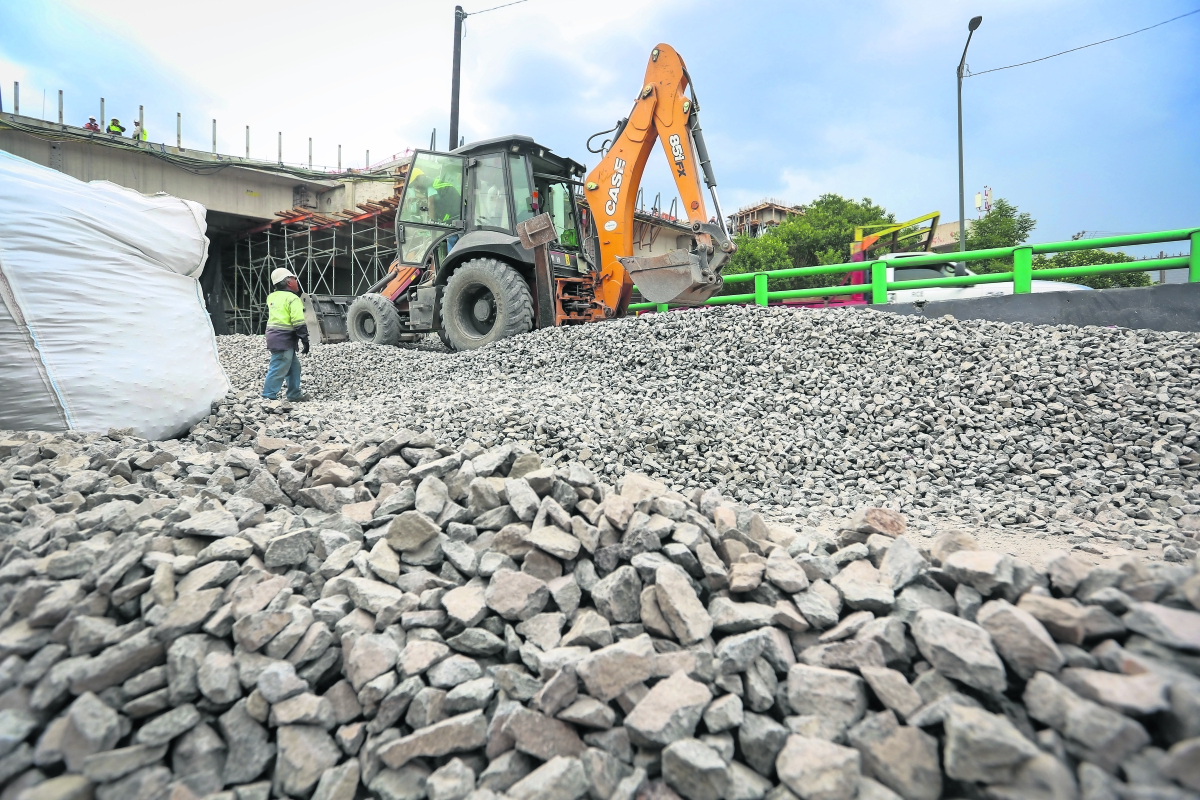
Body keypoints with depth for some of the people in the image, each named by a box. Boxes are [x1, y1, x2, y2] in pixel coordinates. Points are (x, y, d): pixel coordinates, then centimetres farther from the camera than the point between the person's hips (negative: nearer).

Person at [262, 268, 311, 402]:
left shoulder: (272, 297, 14)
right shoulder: (292, 299, -12)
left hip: (273, 335, 9)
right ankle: (267, 396, -2)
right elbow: (299, 322, -17)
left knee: (294, 366, 17)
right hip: (284, 339, -9)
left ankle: (294, 394, 23)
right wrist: (305, 340, -14)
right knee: (279, 369, -5)